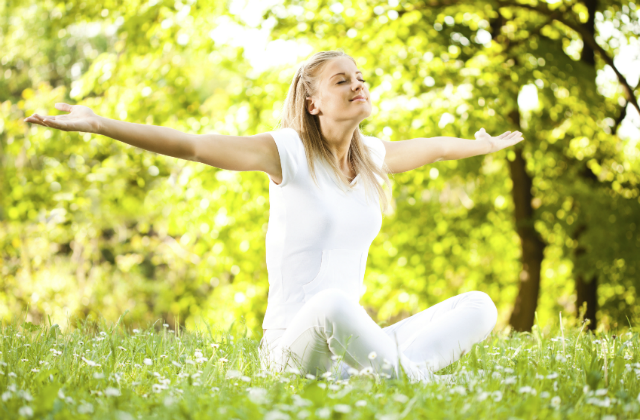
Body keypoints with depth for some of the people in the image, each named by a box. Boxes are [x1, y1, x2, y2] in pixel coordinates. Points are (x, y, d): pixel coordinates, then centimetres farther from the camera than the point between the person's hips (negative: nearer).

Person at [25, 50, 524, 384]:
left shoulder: (373, 157, 12)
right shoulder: (289, 152, -5)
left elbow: (434, 147, 34)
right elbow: (191, 145, -14)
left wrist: (484, 145, 49)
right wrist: (99, 124, -22)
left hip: (350, 342, 6)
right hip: (290, 345, -6)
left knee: (479, 305, -11)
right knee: (333, 302, -41)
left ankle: (383, 372, -31)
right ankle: (412, 378, -21)